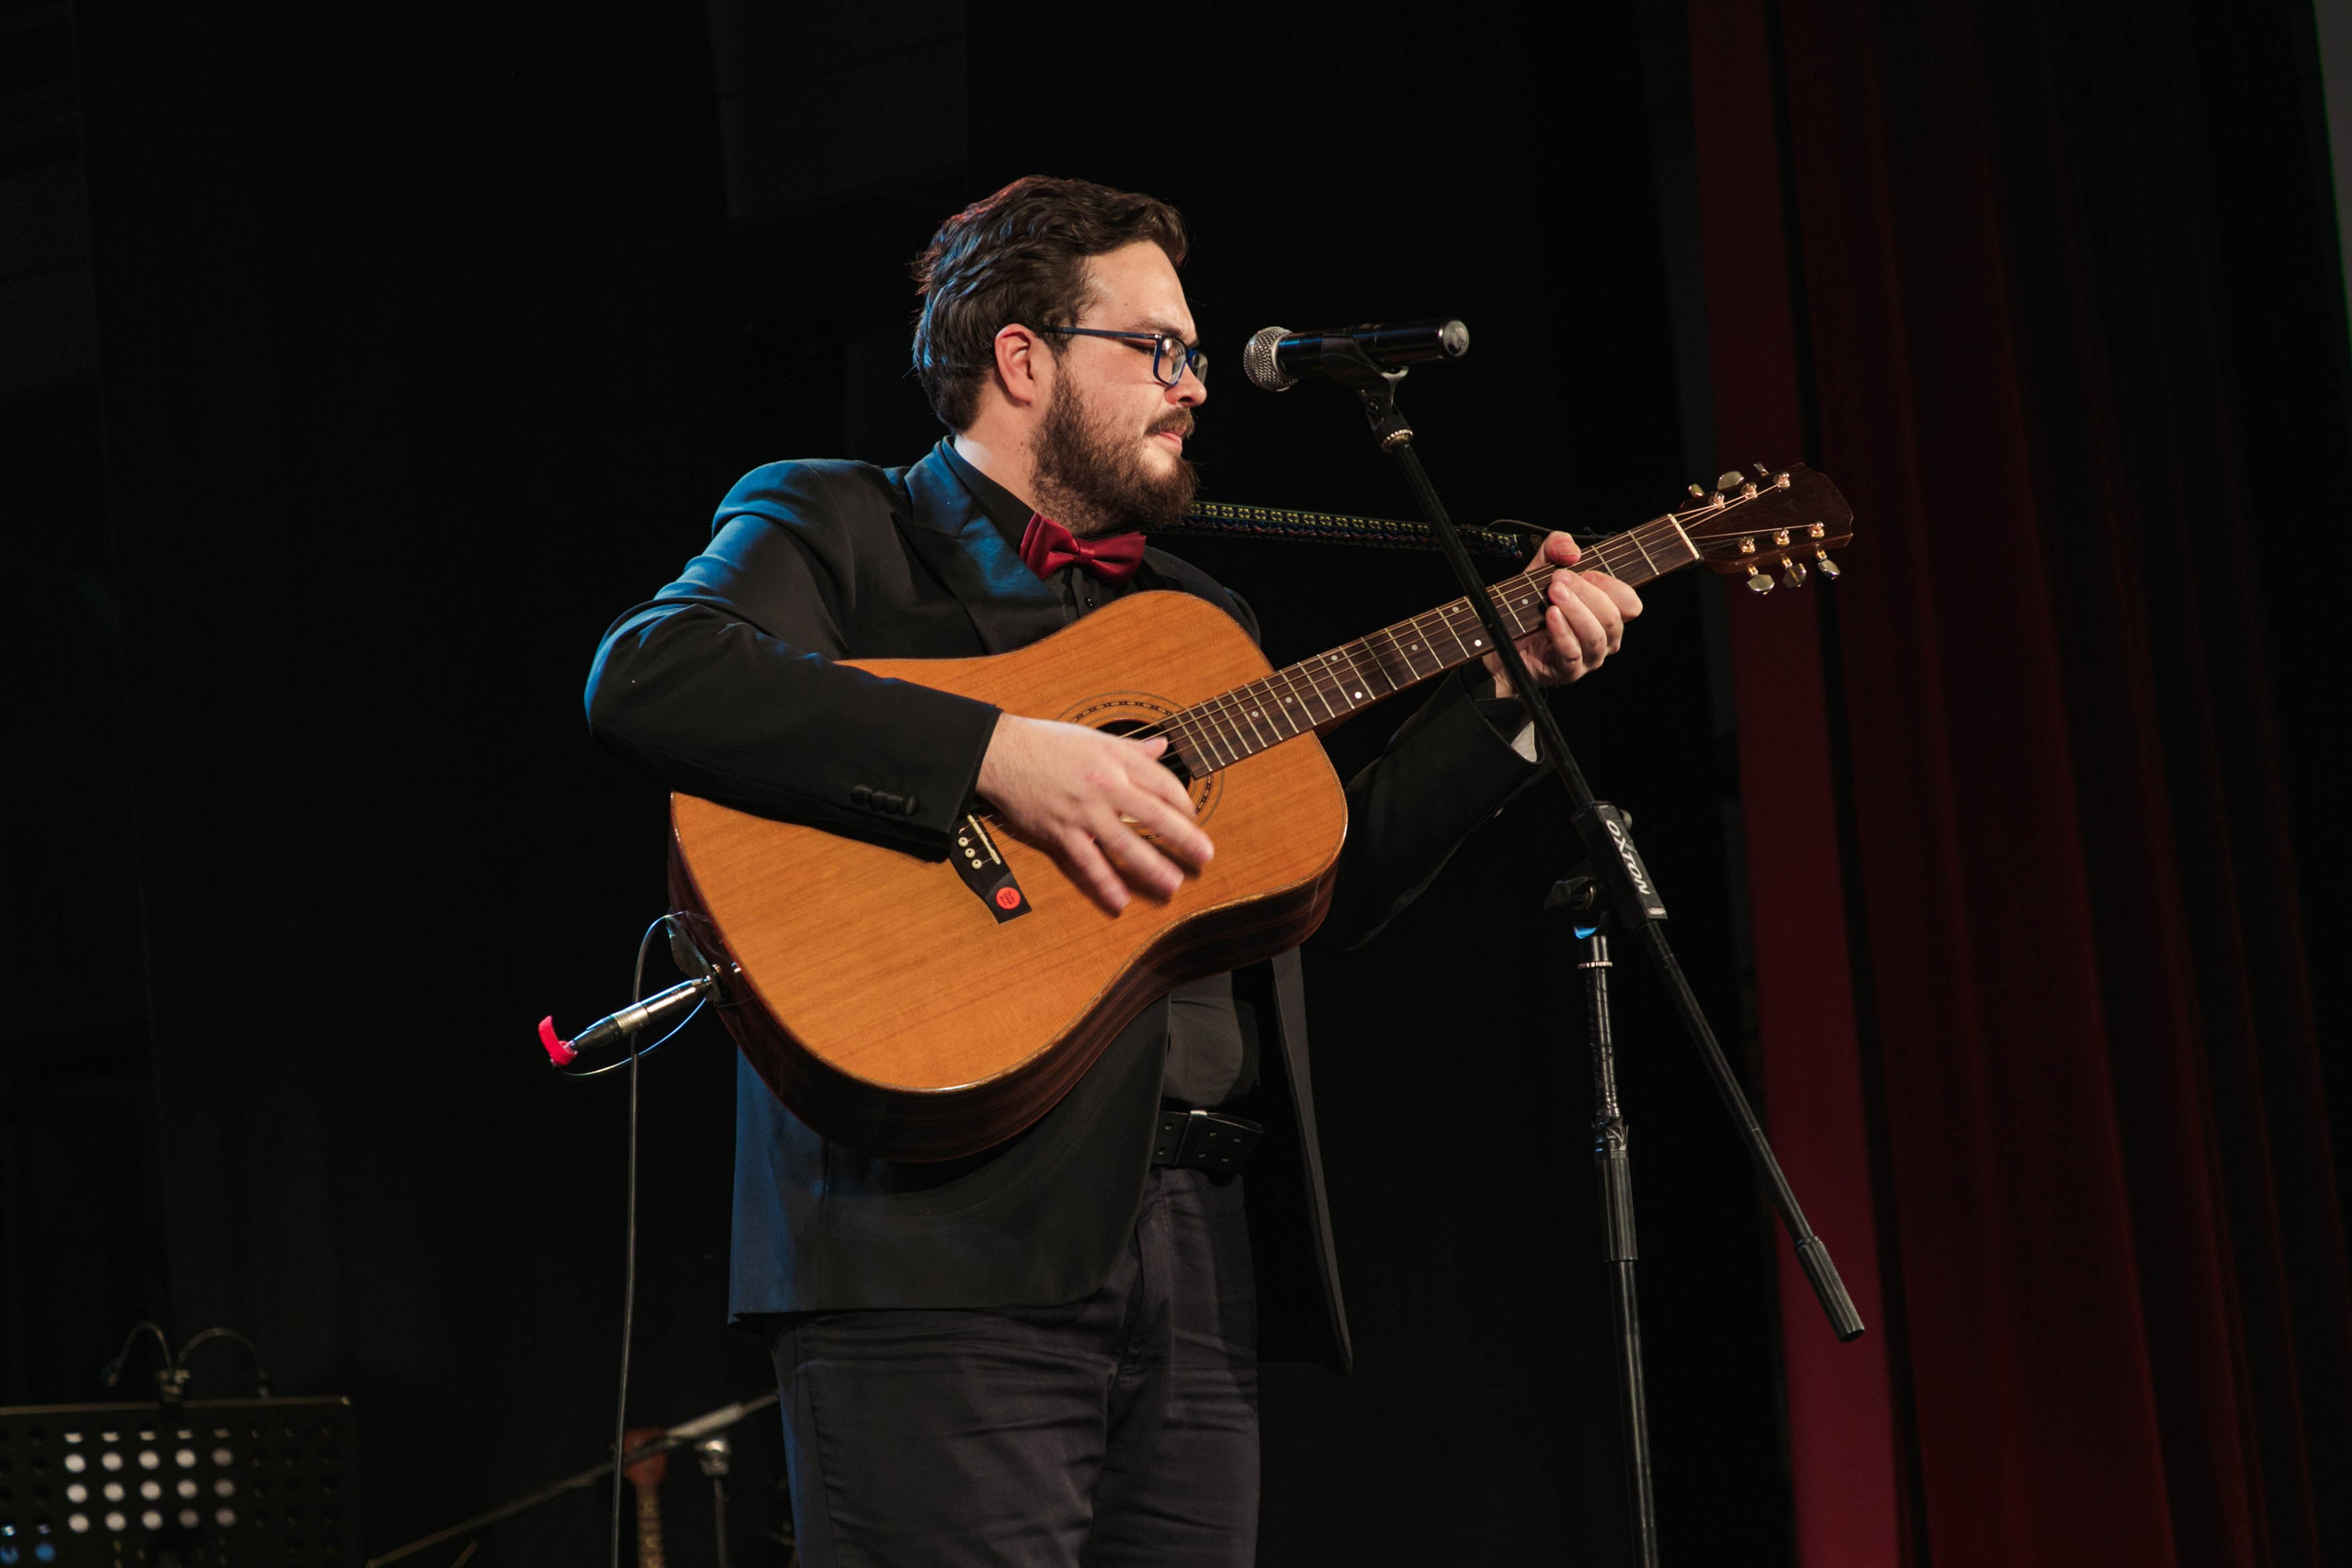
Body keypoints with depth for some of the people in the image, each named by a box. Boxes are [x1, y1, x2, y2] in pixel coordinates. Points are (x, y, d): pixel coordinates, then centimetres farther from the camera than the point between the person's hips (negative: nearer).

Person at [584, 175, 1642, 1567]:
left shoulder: (1202, 618, 27)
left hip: (1208, 1245, 7)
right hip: (950, 1238, -6)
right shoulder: (835, 529, 6)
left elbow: (1329, 886, 27)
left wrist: (1511, 685, 19)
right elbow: (647, 675, -15)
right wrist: (999, 756, -19)